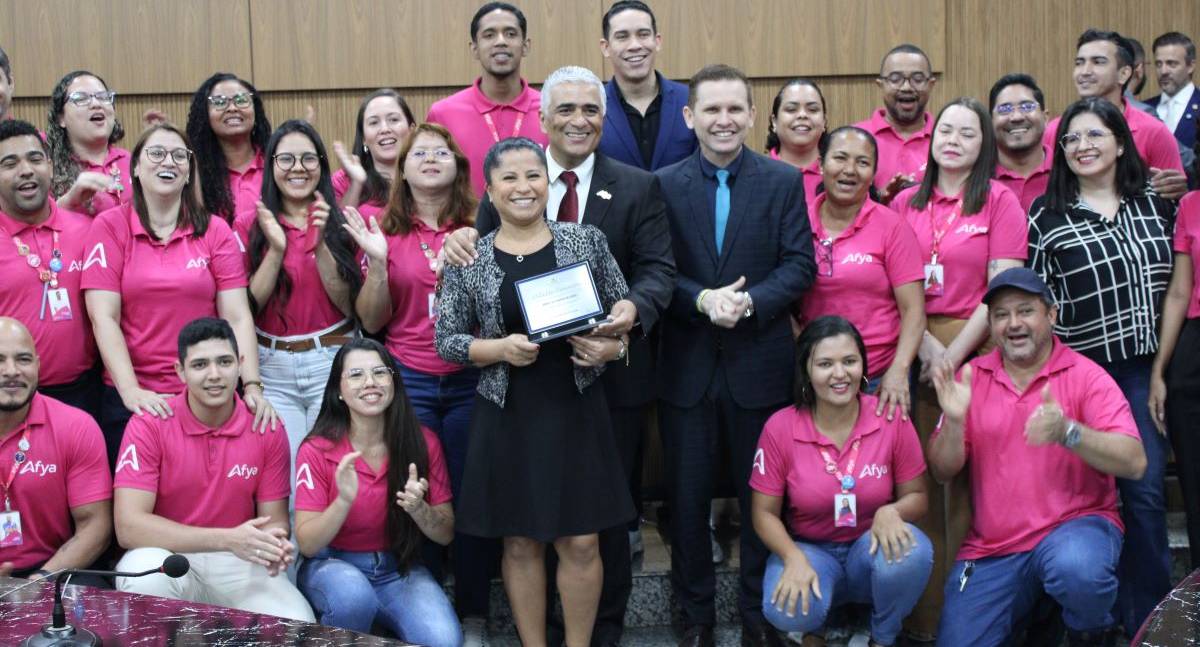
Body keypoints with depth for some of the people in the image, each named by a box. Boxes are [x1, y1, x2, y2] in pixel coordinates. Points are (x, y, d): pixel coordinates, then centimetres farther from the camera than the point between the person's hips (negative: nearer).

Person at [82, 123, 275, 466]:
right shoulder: (110, 226, 0)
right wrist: (130, 390, -17)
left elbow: (237, 317, -2)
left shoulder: (216, 231, 4)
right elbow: (103, 317, -6)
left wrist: (252, 386, -14)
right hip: (133, 399, -1)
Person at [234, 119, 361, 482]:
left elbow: (350, 306, -3)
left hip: (333, 363, 0)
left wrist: (321, 245, -14)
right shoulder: (248, 226, 4)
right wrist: (276, 249, -14)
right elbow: (246, 308, -2)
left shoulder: (340, 223, 4)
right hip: (272, 370, 0)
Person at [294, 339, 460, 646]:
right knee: (354, 595, -36)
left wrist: (419, 509, -23)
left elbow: (446, 534, -1)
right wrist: (344, 501, -31)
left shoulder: (423, 443, -7)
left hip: (399, 571, 1)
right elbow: (307, 545, -13)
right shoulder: (317, 450, -11)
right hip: (333, 566, -1)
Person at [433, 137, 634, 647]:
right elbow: (447, 340, 0)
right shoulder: (467, 258, 0)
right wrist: (500, 348, -16)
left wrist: (611, 347, -13)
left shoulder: (586, 241, 1)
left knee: (581, 542, 3)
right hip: (507, 416, 0)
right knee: (521, 543, 10)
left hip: (576, 410, 0)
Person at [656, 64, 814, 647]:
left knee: (761, 492, 10)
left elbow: (799, 265, -4)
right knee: (687, 494, 8)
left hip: (759, 362, 0)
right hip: (687, 363, 0)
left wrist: (749, 302, -19)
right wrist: (703, 299, -19)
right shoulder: (663, 185, 1)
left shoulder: (784, 182, 1)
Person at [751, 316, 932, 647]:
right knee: (786, 610, -34)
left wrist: (890, 513, -27)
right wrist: (794, 559, -25)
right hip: (809, 550, -1)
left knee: (913, 551, -34)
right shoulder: (780, 428, -13)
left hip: (872, 549, 1)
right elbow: (765, 512, -5)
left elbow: (916, 496, -2)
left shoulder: (892, 418, -12)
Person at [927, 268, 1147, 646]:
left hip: (1076, 525, -3)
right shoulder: (972, 378, 3)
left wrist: (1067, 432, -33)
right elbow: (942, 472, 1)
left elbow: (1134, 463, -17)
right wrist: (954, 420, -18)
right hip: (992, 549, 3)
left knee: (1077, 569, -36)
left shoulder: (1086, 375, -6)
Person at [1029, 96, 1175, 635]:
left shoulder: (1156, 203, 7)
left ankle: (1149, 616, 11)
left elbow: (1178, 280, 15)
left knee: (1146, 489, -1)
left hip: (1144, 370, 2)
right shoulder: (1046, 216, -2)